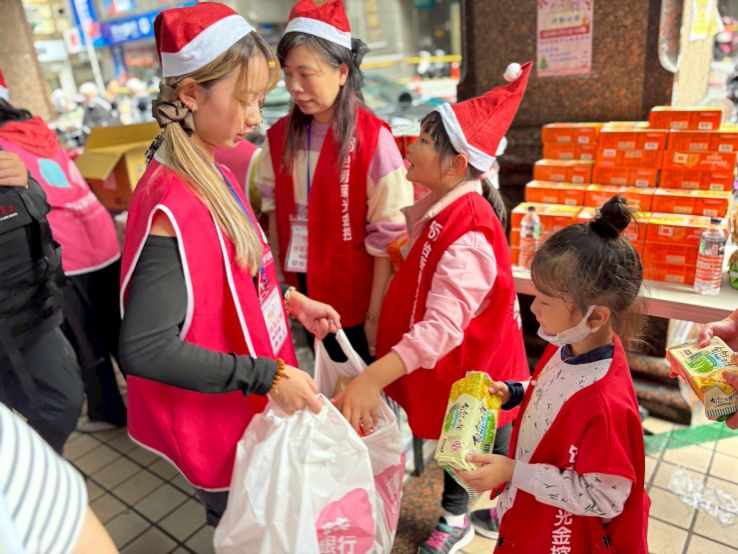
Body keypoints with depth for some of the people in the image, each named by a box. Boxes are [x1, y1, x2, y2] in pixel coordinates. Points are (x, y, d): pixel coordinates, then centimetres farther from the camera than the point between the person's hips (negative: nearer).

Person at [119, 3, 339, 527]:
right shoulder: (170, 208, -29)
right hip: (217, 424, -7)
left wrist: (291, 300, 0)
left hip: (253, 401, 8)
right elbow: (145, 349, -29)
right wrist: (266, 376, -27)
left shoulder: (216, 174, -1)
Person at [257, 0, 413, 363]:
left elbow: (387, 236, -14)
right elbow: (275, 210, 8)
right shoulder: (281, 136, 1)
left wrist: (375, 315, -12)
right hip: (302, 290, 5)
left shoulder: (372, 138, -15)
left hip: (355, 297, -4)